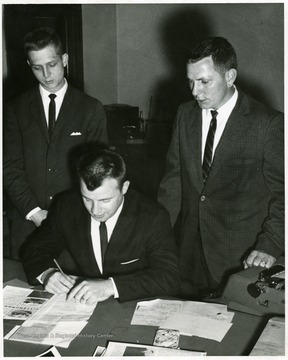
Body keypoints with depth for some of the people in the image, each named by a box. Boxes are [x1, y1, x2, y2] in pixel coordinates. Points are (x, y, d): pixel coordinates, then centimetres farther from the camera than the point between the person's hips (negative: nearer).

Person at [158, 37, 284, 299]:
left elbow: (281, 192, -7)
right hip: (189, 254, 4)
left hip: (241, 259, -4)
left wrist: (270, 245, -17)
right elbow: (173, 180, 8)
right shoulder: (185, 115, 5)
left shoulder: (267, 123, -11)